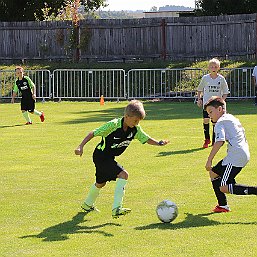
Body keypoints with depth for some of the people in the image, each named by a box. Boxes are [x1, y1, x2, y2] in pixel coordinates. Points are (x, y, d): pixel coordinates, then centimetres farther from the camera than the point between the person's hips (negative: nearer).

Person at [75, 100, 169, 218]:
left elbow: (146, 139, 1)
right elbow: (93, 133, -22)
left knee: (101, 183, 25)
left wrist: (159, 143, -17)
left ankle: (87, 204, 49)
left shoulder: (135, 129, -8)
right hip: (101, 156, -8)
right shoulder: (113, 125, -27)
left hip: (110, 158, 8)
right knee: (123, 174, -22)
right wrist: (81, 146, -27)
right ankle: (116, 208, -22)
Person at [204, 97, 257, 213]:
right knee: (213, 172, 21)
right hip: (245, 154, 10)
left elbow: (219, 141, -20)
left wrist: (209, 160, -20)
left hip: (236, 155, -10)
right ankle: (223, 205, 23)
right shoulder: (233, 118, 23)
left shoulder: (220, 122, -5)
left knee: (224, 187, -13)